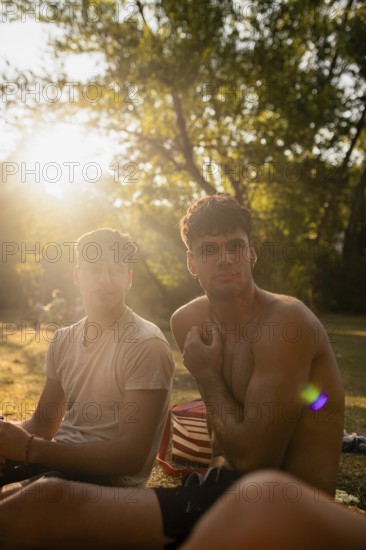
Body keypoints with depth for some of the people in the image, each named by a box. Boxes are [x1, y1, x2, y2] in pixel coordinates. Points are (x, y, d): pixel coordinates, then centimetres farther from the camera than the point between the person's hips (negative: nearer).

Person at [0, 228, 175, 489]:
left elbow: (132, 455, -19)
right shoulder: (63, 340, 9)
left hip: (109, 477, -6)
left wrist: (31, 449, -24)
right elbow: (43, 423, 12)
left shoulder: (146, 344, -15)